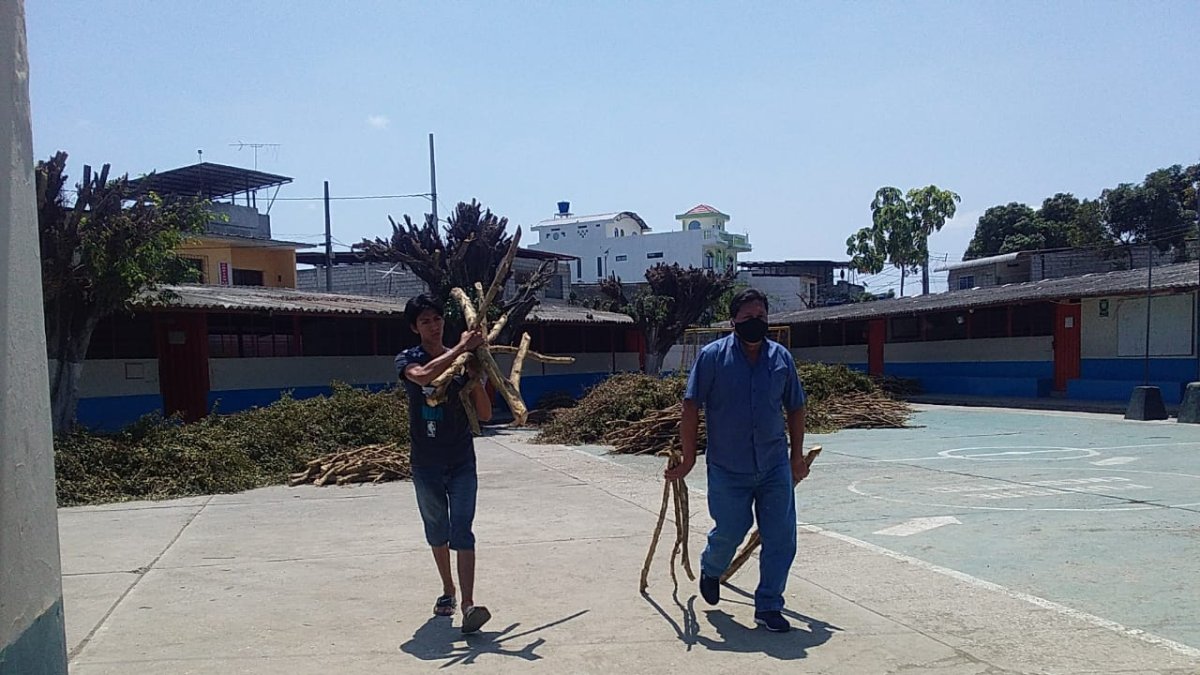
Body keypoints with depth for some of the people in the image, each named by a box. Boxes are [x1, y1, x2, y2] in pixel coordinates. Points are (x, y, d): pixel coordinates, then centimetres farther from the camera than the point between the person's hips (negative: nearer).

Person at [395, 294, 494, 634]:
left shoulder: (463, 361, 0)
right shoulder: (407, 360, -4)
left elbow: (485, 415, -3)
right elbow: (424, 376, -31)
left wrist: (475, 377, -18)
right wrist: (462, 348, -30)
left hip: (462, 462, -1)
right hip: (426, 464, 1)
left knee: (461, 531, -9)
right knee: (437, 531, 16)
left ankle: (468, 603, -13)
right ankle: (448, 590, 35)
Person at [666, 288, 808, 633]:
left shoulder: (781, 357, 4)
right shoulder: (712, 356, -7)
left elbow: (795, 407, 14)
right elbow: (691, 406, -6)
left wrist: (797, 455, 16)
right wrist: (689, 456, -7)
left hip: (775, 466, 3)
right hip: (727, 468, -3)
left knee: (781, 538, 2)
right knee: (730, 532, 7)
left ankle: (768, 606, 17)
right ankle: (710, 569, 41)